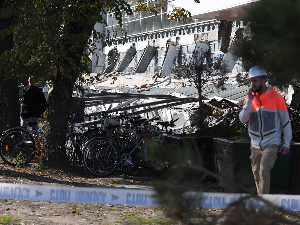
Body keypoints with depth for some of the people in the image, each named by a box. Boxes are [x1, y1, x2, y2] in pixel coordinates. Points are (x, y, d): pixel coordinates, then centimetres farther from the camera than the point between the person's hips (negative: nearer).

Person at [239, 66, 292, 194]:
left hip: (271, 144, -5)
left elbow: (286, 121, 1)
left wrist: (286, 143, -2)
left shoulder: (276, 97, -5)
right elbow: (243, 119, -1)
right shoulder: (250, 98, 7)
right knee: (256, 174, 7)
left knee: (264, 171, -19)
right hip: (255, 145, 5)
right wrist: (249, 101, -11)